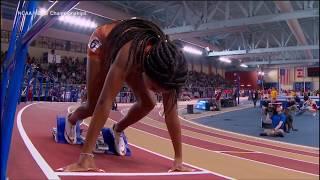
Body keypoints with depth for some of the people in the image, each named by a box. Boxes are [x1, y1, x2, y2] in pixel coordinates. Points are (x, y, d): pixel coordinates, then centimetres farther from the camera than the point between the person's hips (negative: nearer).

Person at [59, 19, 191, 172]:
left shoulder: (165, 62, -33)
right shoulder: (129, 52, -49)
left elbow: (171, 113, -29)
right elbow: (105, 102, -51)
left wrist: (178, 159, -27)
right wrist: (85, 157, -52)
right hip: (103, 42, -3)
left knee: (148, 103, -12)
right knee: (93, 105, -7)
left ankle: (118, 129, 19)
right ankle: (71, 119, 31)